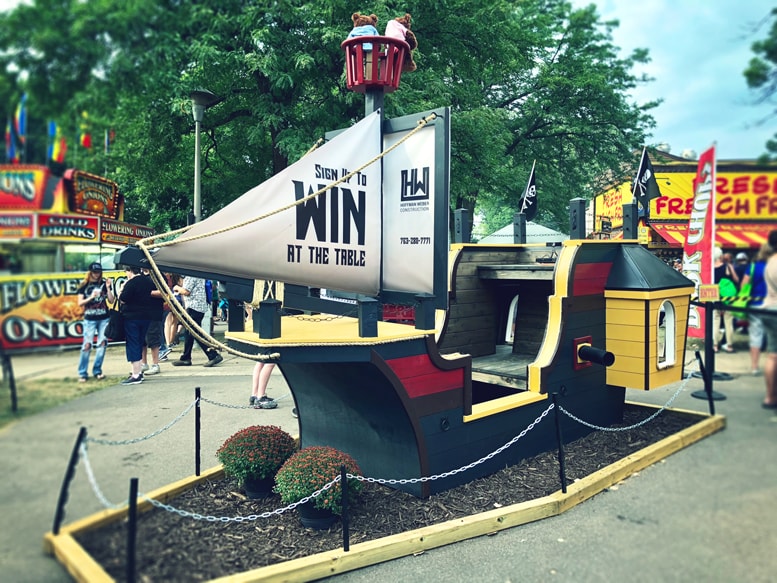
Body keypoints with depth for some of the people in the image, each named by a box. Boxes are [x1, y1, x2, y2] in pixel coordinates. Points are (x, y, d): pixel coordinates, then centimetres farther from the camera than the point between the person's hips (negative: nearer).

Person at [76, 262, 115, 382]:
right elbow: (80, 303, -1)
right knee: (87, 345, -7)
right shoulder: (84, 286, 3)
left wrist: (108, 288, -9)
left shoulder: (104, 284, 7)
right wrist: (91, 297, -16)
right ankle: (82, 373, -1)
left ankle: (97, 371, 8)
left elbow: (112, 300, 2)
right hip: (89, 319, -2)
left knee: (102, 344, -1)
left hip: (104, 318, 2)